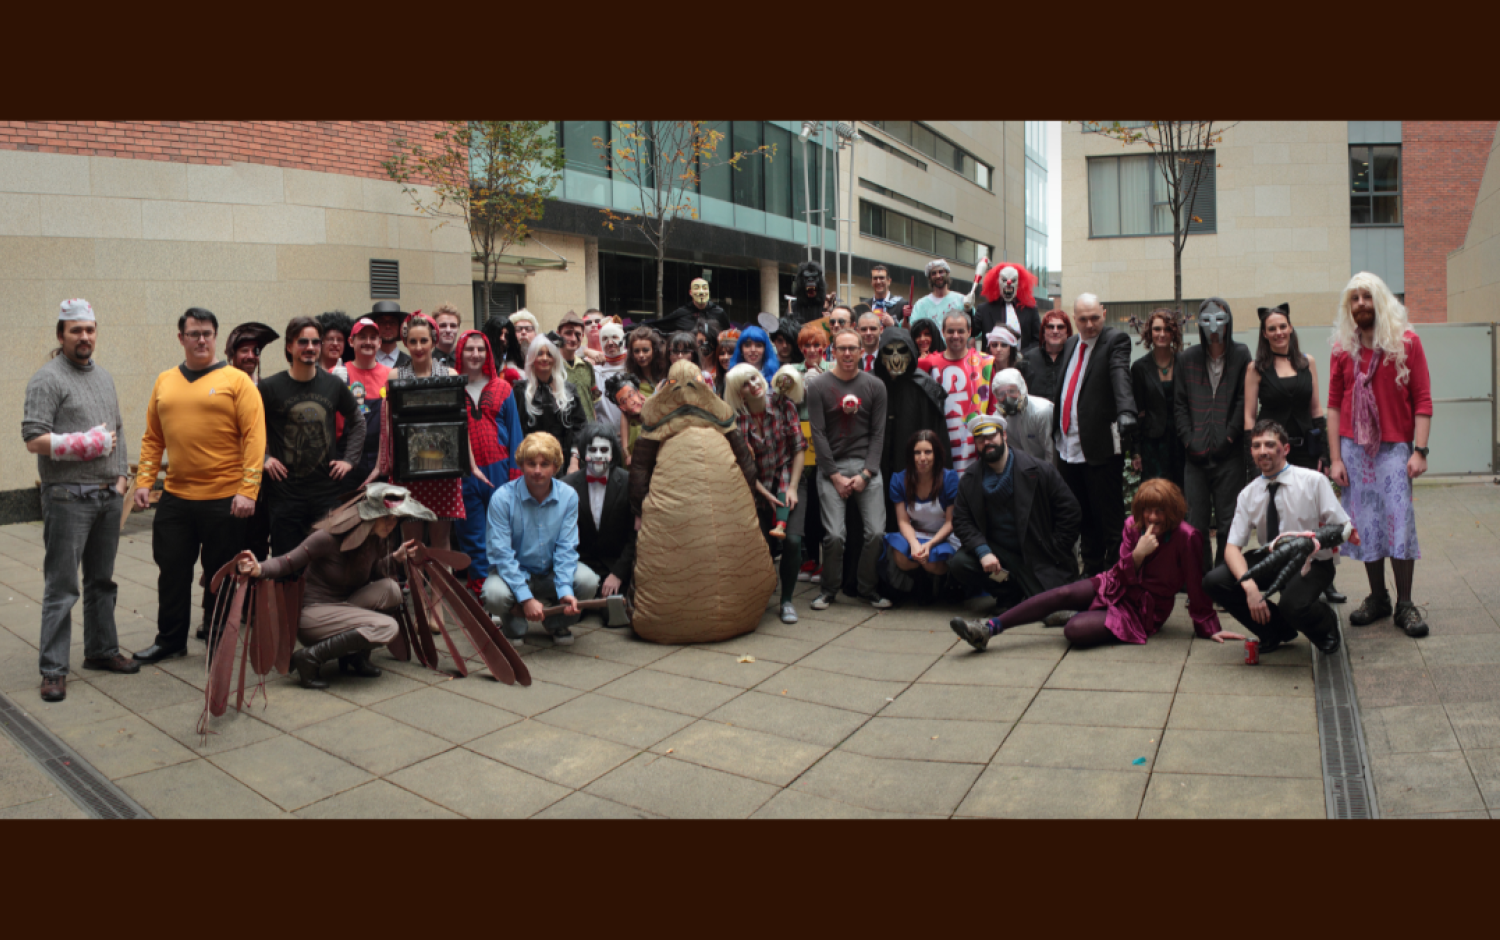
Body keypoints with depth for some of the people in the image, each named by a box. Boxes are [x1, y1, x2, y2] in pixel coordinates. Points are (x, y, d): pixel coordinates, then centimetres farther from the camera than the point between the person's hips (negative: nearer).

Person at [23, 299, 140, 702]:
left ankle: (101, 650, 26)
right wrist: (89, 443, -15)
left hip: (109, 497, 7)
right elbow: (34, 440, -16)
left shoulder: (103, 376, 16)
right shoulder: (47, 379, -8)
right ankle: (53, 669, 2)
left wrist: (121, 475, 10)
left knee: (102, 581, 15)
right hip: (68, 499, -7)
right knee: (61, 588, -4)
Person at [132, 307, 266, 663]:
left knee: (221, 574, 7)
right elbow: (152, 438, 13)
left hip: (224, 498, -4)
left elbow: (254, 437, -10)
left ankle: (219, 642, 21)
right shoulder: (164, 383, 10)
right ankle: (170, 639, 27)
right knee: (172, 569, 11)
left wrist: (248, 490, -17)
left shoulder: (235, 380, -4)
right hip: (175, 497, 4)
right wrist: (144, 481, 3)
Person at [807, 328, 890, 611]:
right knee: (834, 535, -11)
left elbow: (878, 433, 5)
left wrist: (865, 473, -5)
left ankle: (868, 588, 15)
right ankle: (828, 589, 12)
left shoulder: (875, 386, 7)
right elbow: (818, 434, -1)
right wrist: (835, 476, -6)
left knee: (876, 532, -7)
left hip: (866, 465, 2)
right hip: (831, 467, -2)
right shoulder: (818, 387, 1)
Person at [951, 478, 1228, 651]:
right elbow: (1120, 575, -5)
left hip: (1144, 610, -5)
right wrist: (1138, 554, -25)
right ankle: (988, 628, -25)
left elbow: (1197, 587, -11)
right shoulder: (1133, 526, -3)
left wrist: (1209, 629, -5)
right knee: (1063, 593, -22)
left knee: (1075, 630, -29)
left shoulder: (1186, 538, -18)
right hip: (1117, 586, 5)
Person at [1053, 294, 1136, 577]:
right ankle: (1091, 571, 27)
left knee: (1109, 518, -2)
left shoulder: (1116, 341, -5)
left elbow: (1121, 378, -24)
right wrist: (1056, 433, 18)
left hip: (1101, 447, -7)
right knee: (1082, 517, 15)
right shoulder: (1070, 344, 17)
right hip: (1068, 447, 7)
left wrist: (1126, 412, -42)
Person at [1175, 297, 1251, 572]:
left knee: (1228, 522, 0)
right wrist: (1189, 441, -2)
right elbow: (1179, 404, 9)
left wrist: (1228, 438, -7)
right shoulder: (1187, 359, 11)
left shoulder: (1240, 355, 5)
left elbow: (1244, 401, 1)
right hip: (1196, 455, 2)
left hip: (1229, 454, -2)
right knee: (1195, 523, 1)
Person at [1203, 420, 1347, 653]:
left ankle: (1326, 624, 4)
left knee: (1292, 605, -36)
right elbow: (1232, 548, -8)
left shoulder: (1313, 481, -13)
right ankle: (1278, 629, 5)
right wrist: (1249, 586, -26)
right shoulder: (1248, 494, -4)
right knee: (1214, 582, -19)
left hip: (1310, 564, -4)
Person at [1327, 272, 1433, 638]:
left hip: (1394, 446, -2)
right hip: (1354, 446, 2)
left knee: (1399, 521, -6)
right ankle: (1377, 598, 17)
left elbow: (1422, 400, -2)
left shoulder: (1406, 342, 1)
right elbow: (1333, 406, 6)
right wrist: (1336, 458, 1)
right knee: (1365, 524, 6)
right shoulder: (1342, 349, 7)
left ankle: (1405, 604, 3)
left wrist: (1420, 450, -10)